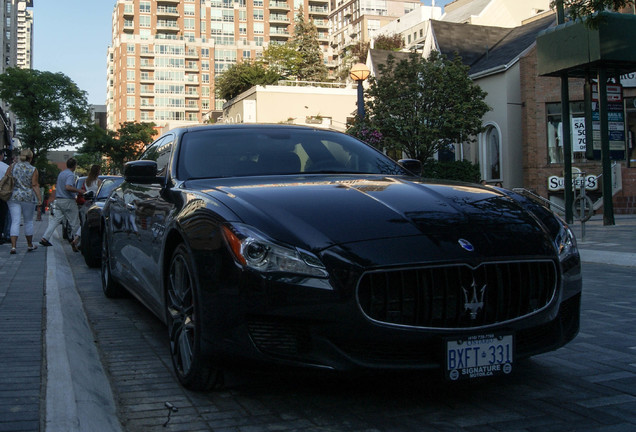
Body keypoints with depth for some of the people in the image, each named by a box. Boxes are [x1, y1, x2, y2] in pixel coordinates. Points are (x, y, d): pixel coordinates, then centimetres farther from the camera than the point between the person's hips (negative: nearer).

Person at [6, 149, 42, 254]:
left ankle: (13, 246, -12)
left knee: (15, 222, 0)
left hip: (13, 197, 2)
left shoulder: (12, 167, 3)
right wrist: (39, 198, -8)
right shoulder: (33, 169, -4)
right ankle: (30, 245, 25)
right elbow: (35, 185, -8)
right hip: (28, 198, -1)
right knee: (28, 221, 13)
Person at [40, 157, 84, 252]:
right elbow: (68, 187, -29)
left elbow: (56, 185, 28)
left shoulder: (61, 173, 15)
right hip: (68, 201, -8)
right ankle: (76, 240, 0)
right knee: (75, 222, 1)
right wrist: (79, 191, -19)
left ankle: (45, 238, -1)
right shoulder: (70, 175, -14)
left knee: (55, 220, 7)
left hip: (58, 200, 8)